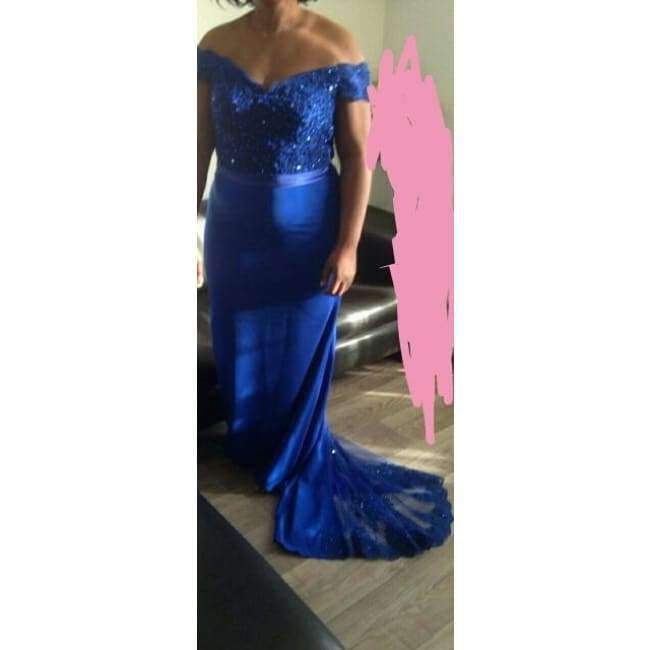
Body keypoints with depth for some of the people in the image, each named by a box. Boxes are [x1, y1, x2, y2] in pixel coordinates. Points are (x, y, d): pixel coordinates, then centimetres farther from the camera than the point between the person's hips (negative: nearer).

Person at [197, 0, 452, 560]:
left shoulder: (338, 48, -9)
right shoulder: (216, 46, 0)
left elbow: (357, 156, -8)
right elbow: (201, 147, 3)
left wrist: (348, 245, -13)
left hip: (307, 230, -3)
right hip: (233, 227, 3)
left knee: (301, 357, 11)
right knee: (240, 352, 17)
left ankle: (298, 464, 36)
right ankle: (251, 449, 44)